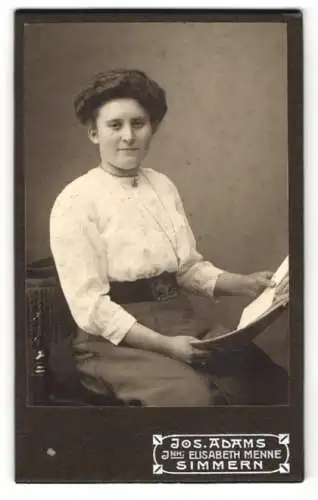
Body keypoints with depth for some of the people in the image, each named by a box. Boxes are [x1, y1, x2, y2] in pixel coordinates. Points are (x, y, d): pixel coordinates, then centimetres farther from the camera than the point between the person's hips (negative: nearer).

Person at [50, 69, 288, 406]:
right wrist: (164, 344, -20)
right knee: (192, 394, -31)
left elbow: (190, 267, 13)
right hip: (117, 339, -6)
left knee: (268, 379, -12)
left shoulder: (163, 186, 11)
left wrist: (243, 284, -4)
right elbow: (89, 305, -14)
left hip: (180, 320, 6)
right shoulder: (76, 201, -9)